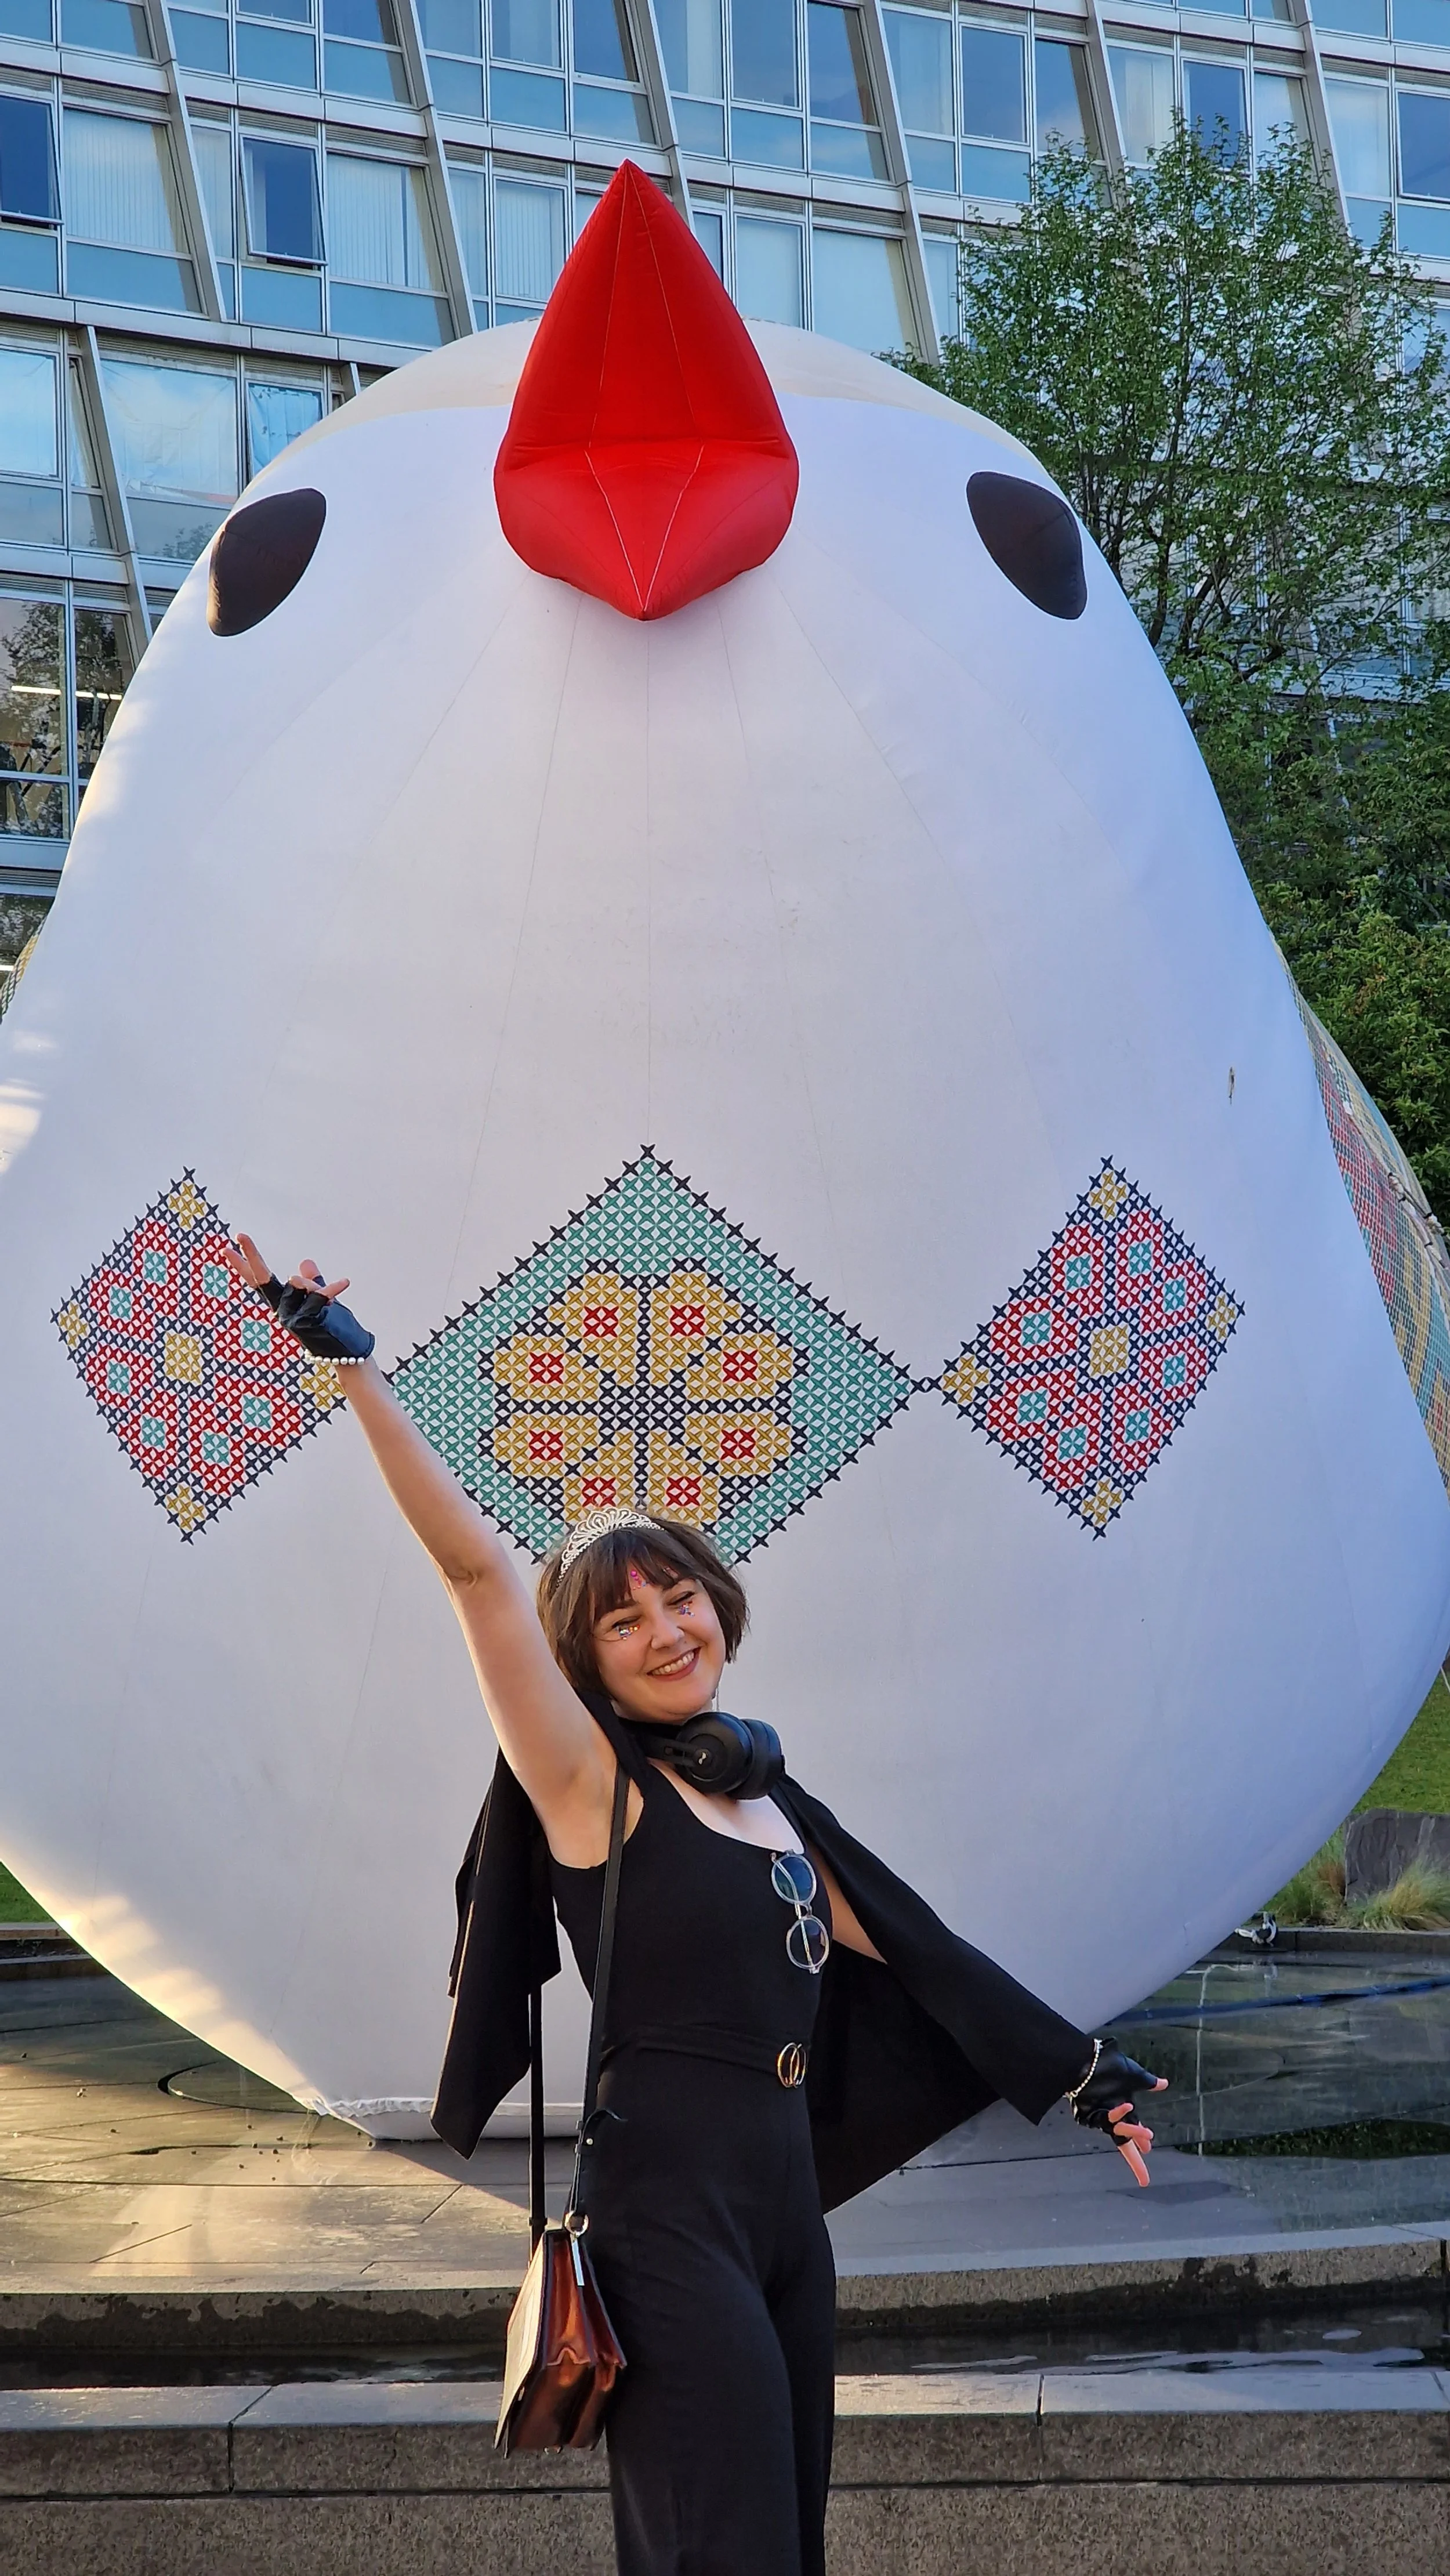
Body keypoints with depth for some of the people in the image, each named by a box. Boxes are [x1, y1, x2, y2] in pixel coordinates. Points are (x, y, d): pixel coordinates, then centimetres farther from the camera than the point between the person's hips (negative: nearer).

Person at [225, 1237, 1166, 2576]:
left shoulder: (769, 1795, 15)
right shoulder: (589, 1779, -4)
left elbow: (914, 1951, 22)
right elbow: (477, 1567, -14)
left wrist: (1080, 2069, 25)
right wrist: (352, 1362, -20)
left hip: (786, 2200, 7)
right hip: (667, 2204, -7)